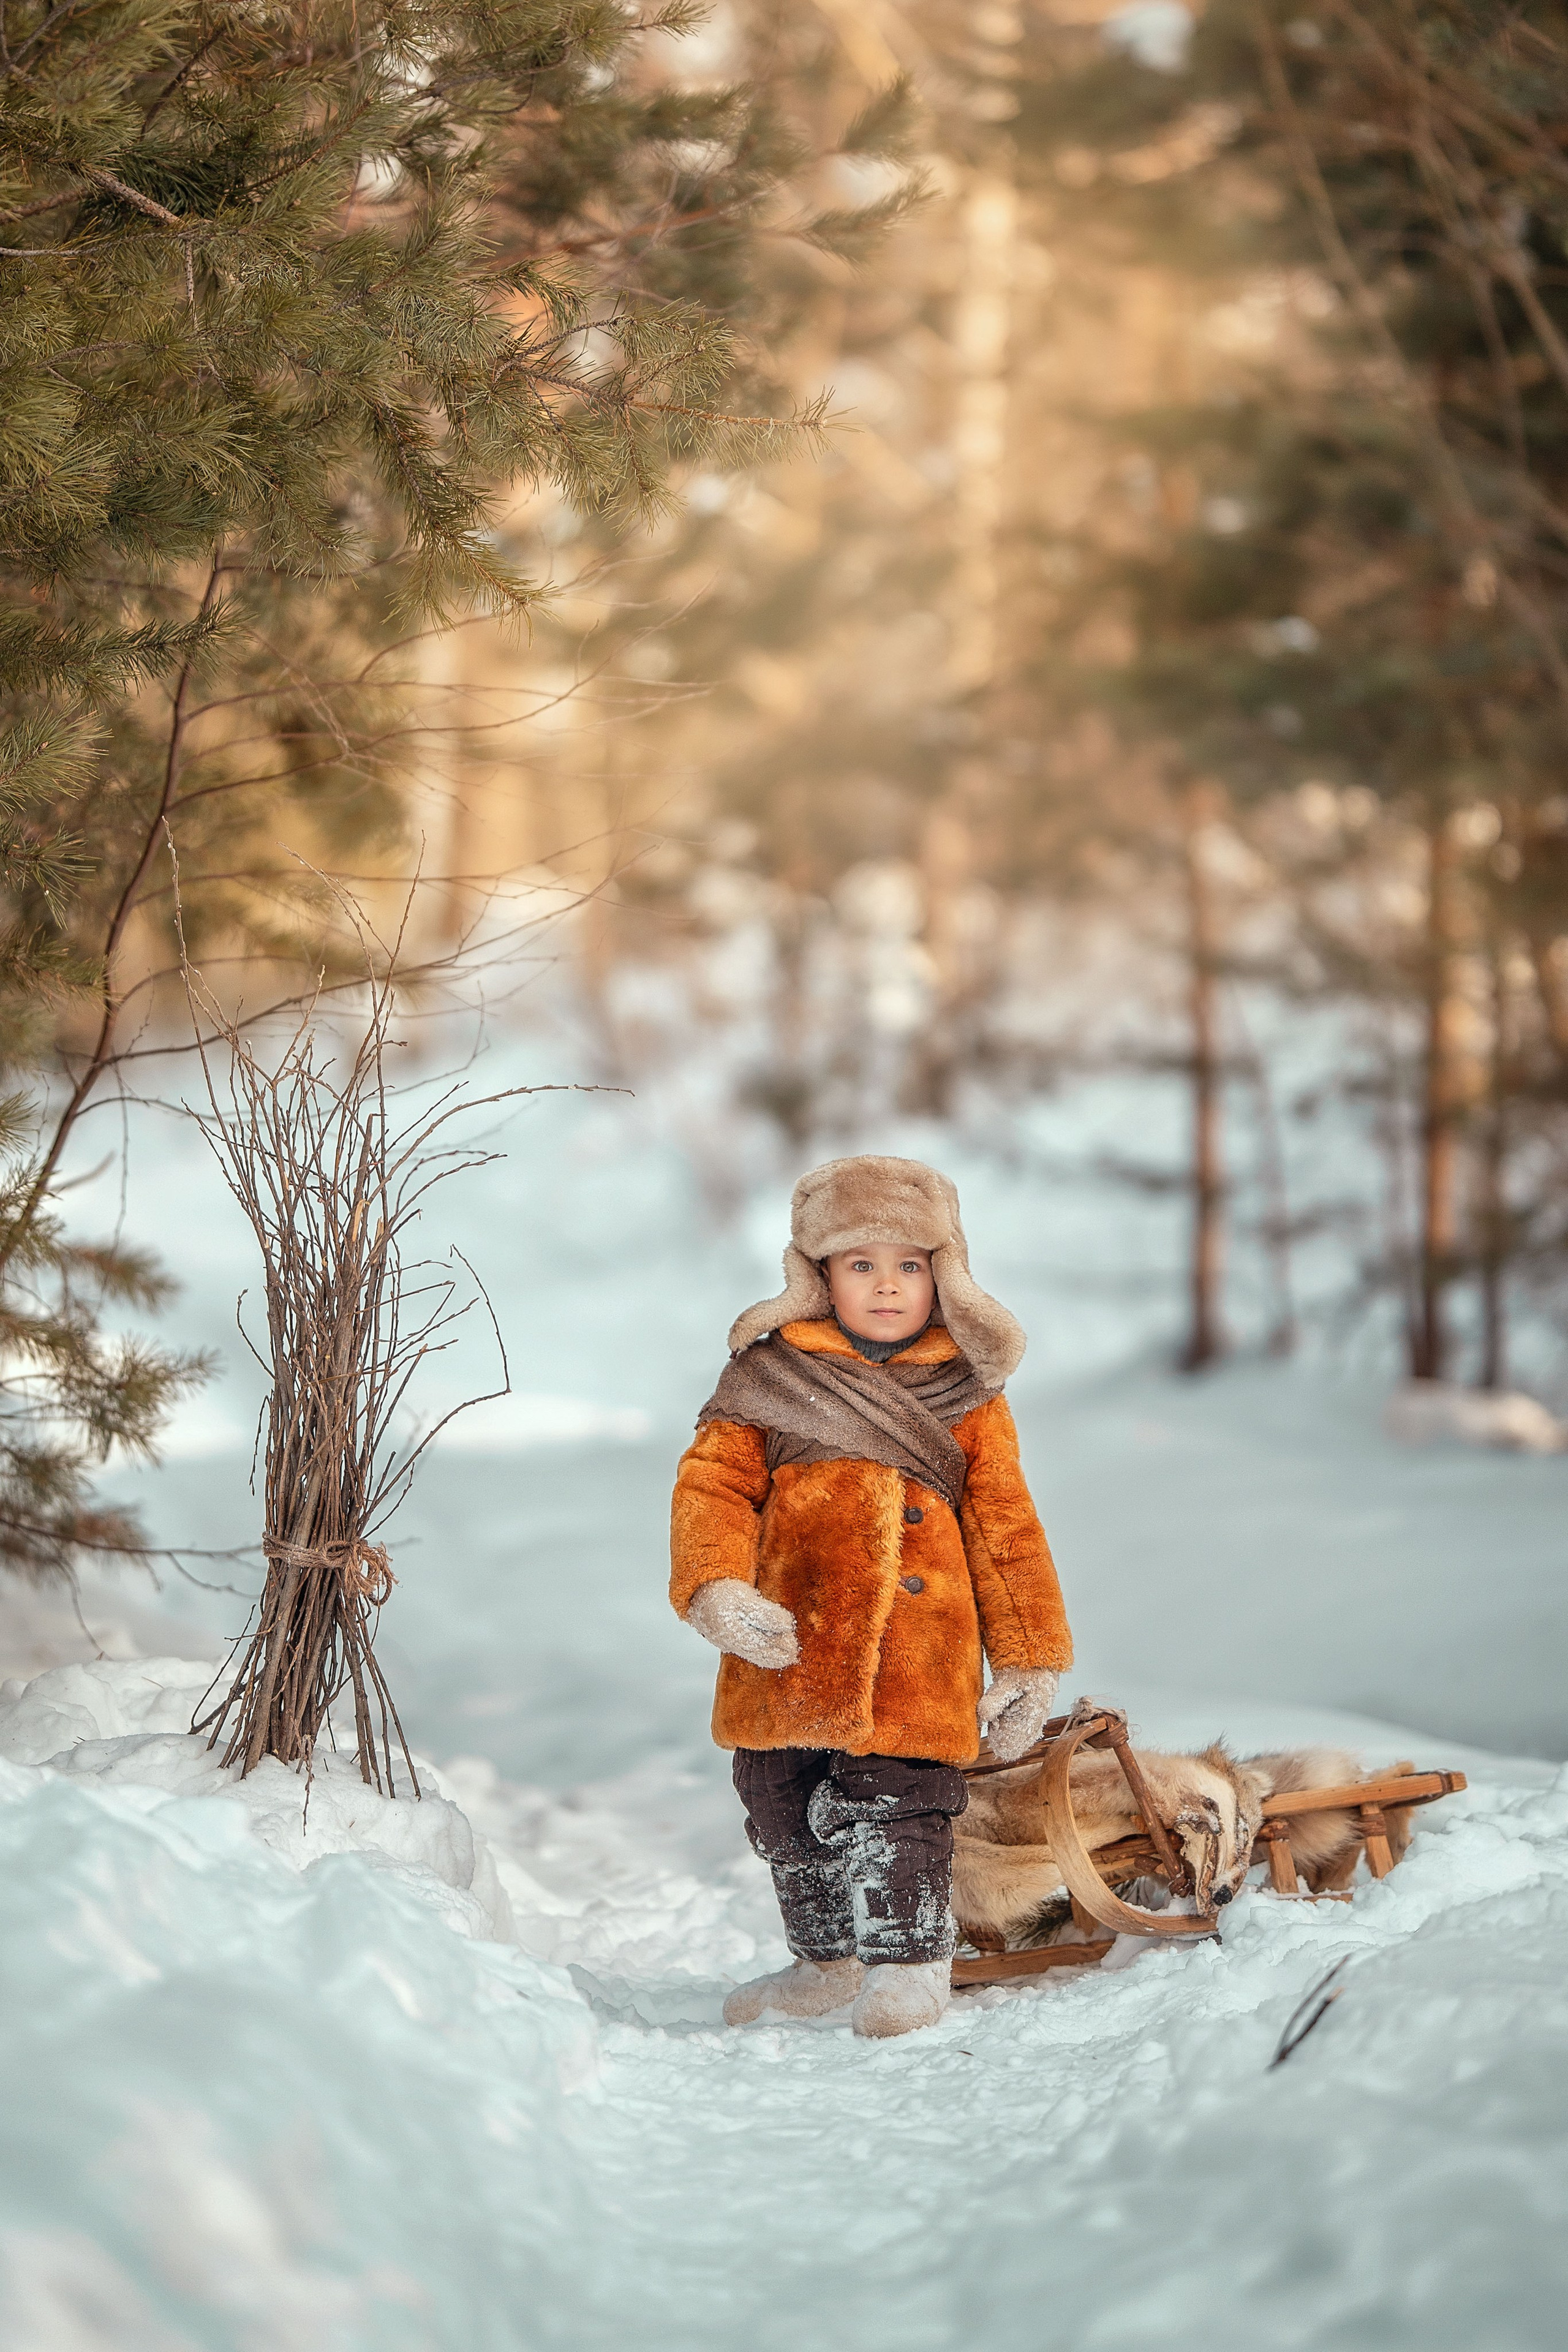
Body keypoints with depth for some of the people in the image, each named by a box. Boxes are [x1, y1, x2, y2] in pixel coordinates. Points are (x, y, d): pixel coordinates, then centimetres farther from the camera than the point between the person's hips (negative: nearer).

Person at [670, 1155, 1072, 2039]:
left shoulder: (968, 1398, 8)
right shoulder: (770, 1377, 7)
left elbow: (1007, 1530, 10)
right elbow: (712, 1486, 2)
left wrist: (1028, 1660, 6)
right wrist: (716, 1590, -15)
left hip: (916, 1665, -2)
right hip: (788, 1649, 2)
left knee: (894, 1805, -10)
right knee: (785, 1813, 13)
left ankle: (908, 1963, 4)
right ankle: (826, 1960, 30)